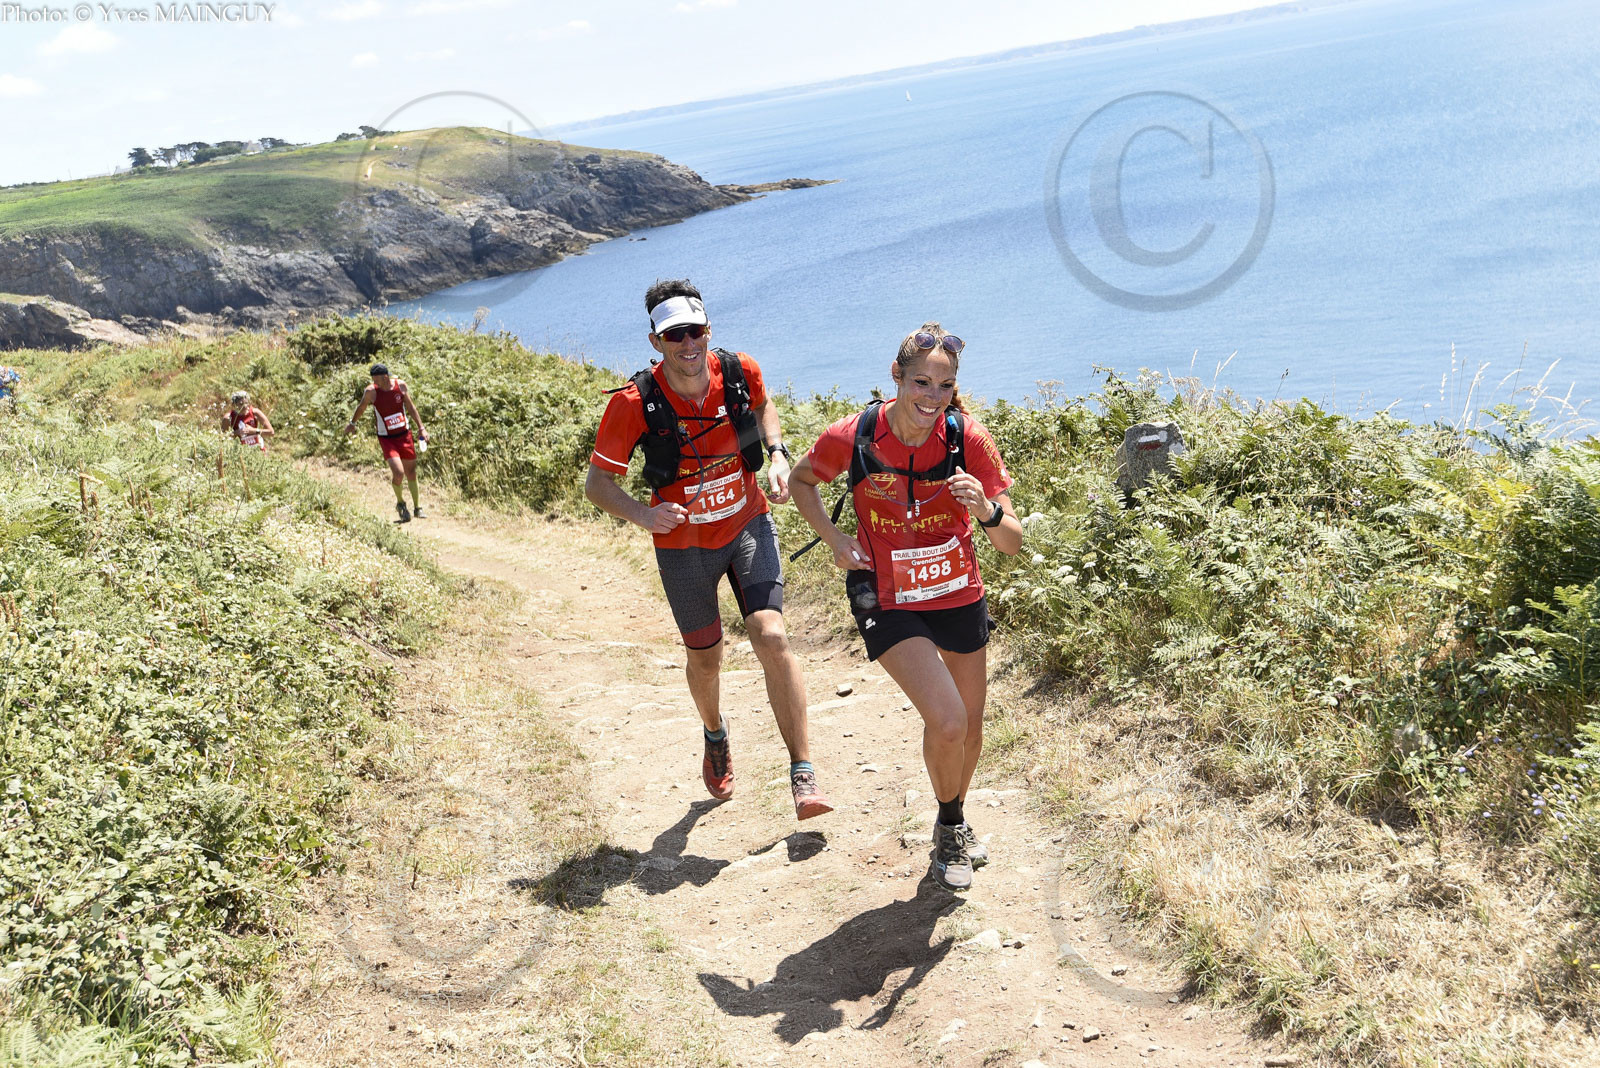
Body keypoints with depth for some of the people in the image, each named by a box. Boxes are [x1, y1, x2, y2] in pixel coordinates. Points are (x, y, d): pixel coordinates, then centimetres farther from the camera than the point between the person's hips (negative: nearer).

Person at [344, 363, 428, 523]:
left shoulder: (400, 385, -7)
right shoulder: (371, 391, -13)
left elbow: (410, 407, 7)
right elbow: (361, 407, 7)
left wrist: (421, 428, 6)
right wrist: (352, 423, 22)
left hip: (405, 435, 3)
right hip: (386, 438, -3)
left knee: (411, 472, 11)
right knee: (398, 472, -18)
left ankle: (417, 508, 29)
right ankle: (400, 503, 11)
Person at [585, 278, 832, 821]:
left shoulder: (741, 371, -14)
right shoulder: (634, 403, -22)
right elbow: (597, 482, -14)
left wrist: (777, 454, -5)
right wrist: (643, 514, -33)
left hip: (747, 524, 1)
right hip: (684, 543, 0)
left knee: (771, 637, -17)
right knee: (704, 657, 15)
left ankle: (803, 775, -10)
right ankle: (715, 735, 50)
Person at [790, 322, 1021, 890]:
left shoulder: (967, 438, -17)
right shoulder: (852, 437, -19)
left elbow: (1013, 542, -14)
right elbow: (801, 481, 4)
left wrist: (986, 510, -35)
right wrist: (835, 540, -9)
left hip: (960, 595, 3)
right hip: (889, 601, -3)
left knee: (970, 725, 17)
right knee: (946, 720, -18)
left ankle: (957, 819, 48)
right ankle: (949, 828, 13)